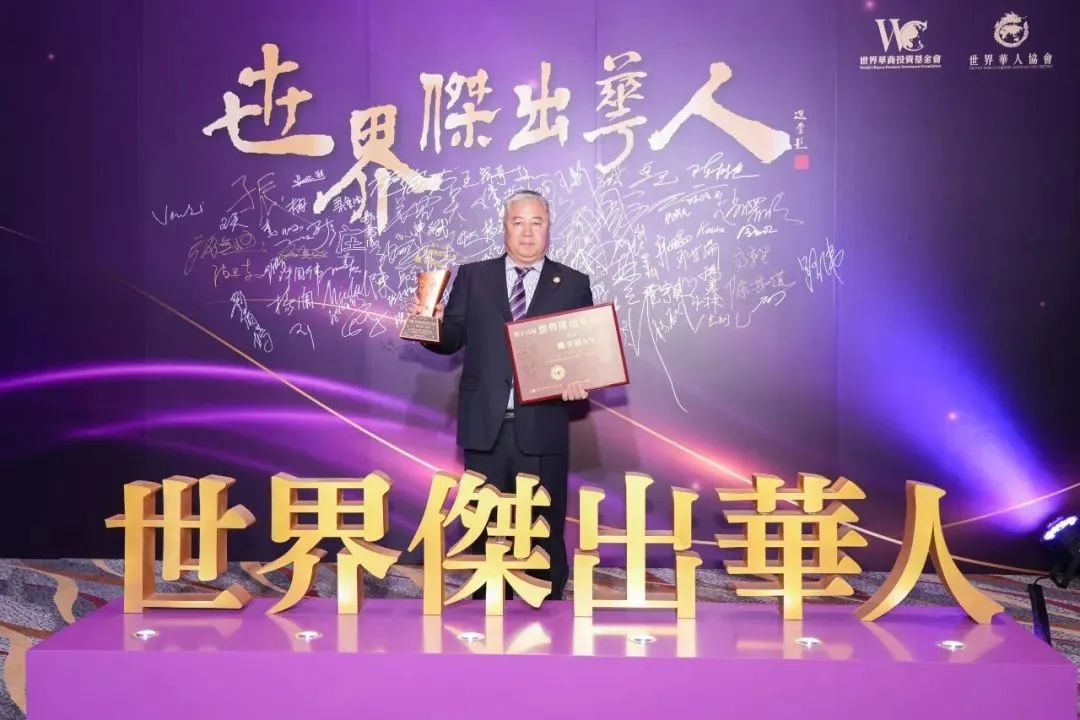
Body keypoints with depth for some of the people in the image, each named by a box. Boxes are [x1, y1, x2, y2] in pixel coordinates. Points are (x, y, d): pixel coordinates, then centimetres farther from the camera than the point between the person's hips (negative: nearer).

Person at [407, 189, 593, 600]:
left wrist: (579, 381, -15)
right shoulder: (472, 276, 8)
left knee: (545, 531, 8)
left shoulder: (573, 284, 6)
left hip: (541, 428, -1)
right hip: (485, 427, 1)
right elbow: (452, 339, 3)